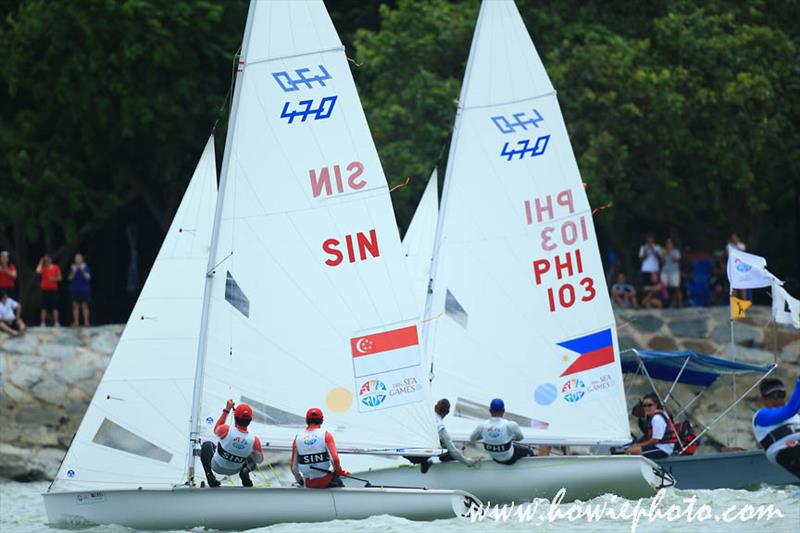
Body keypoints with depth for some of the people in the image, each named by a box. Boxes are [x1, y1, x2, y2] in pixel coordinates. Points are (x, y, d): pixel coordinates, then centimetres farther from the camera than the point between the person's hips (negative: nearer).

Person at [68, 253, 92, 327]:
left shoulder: (85, 266, 1)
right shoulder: (73, 267, 7)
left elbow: (88, 277, -8)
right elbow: (70, 278, 0)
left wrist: (83, 270, -21)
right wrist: (73, 271, -16)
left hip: (84, 289, -2)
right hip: (74, 289, 2)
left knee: (85, 305, -3)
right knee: (75, 306, 0)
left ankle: (86, 321, -2)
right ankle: (75, 322, 2)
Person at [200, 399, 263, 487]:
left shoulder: (226, 430, -33)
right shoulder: (254, 440, -28)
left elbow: (216, 430, -5)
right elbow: (260, 460, -9)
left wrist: (226, 410, 0)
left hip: (217, 467, -1)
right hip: (235, 470, 1)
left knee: (207, 445, 28)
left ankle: (210, 476, 10)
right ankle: (245, 471, -2)